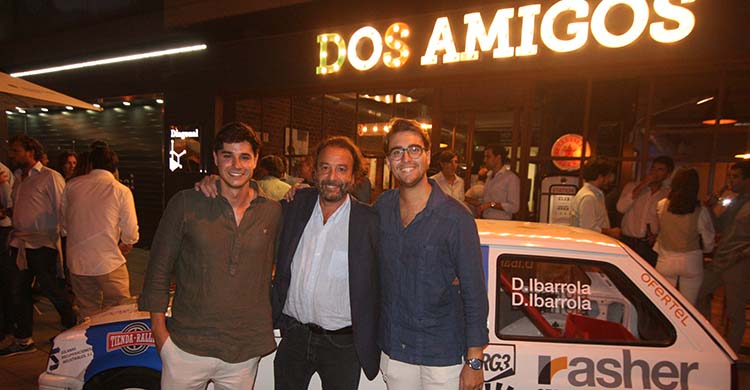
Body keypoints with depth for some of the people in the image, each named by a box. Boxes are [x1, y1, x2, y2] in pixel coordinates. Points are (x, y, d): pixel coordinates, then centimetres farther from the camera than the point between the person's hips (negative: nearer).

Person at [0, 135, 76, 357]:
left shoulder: (50, 177, -8)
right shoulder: (18, 178, 15)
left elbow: (63, 210, -10)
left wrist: (59, 239, -13)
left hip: (43, 245, -8)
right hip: (19, 244, 8)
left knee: (50, 289, 1)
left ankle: (73, 329, 20)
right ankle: (23, 340, 25)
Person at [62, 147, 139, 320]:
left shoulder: (72, 185, 1)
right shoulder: (121, 191, -10)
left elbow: (64, 222, 12)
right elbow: (131, 233, -8)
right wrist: (127, 244, 14)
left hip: (77, 261, 4)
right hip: (109, 261, -4)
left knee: (86, 313, 17)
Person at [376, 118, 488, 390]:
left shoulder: (455, 217, -14)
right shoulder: (383, 206, -1)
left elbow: (474, 293, -11)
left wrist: (474, 361, -11)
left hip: (443, 356, -3)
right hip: (393, 350, 4)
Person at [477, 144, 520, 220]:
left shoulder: (511, 178, -8)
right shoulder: (490, 176, 17)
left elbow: (514, 207, -13)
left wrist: (491, 204, -17)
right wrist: (481, 207, 5)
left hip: (501, 222, -7)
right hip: (485, 221, 7)